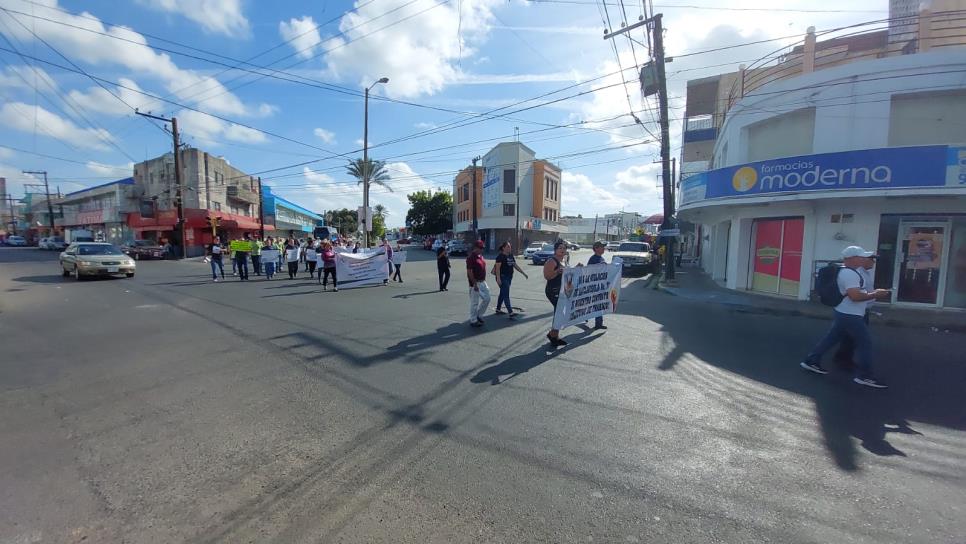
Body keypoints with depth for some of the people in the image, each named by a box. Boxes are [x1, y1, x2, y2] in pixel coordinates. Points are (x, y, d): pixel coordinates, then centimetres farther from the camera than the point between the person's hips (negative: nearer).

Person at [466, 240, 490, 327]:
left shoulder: (481, 256, 12)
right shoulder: (471, 257, -16)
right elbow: (469, 272, -20)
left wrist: (484, 280, 18)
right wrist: (474, 284, -22)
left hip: (482, 282, 9)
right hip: (475, 283, -9)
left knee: (487, 299, 12)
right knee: (474, 302, 0)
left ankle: (479, 315, 27)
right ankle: (473, 321, 12)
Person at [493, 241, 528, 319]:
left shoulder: (511, 256, 13)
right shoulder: (500, 256, -11)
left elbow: (516, 266, 16)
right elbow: (497, 268, -17)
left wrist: (524, 273, 12)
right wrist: (498, 278, -24)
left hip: (509, 277, 9)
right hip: (502, 277, -8)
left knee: (502, 293, 16)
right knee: (506, 295, -11)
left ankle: (498, 309, 29)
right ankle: (510, 312, -14)